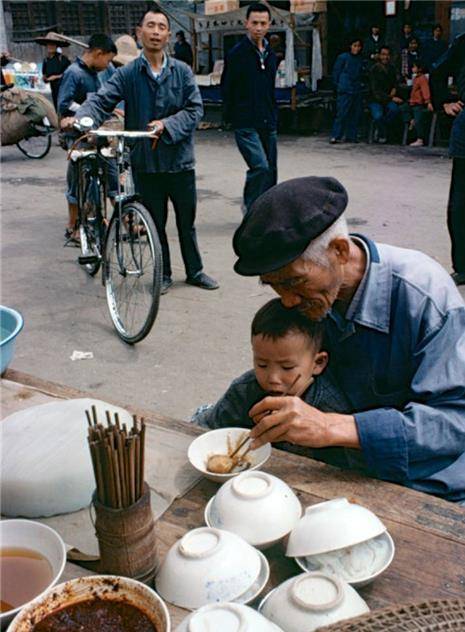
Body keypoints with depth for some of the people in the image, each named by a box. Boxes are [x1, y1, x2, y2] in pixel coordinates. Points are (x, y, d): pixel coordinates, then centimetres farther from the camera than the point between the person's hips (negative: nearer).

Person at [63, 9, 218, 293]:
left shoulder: (182, 71, 0)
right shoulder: (127, 74, -2)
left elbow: (195, 108, -5)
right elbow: (101, 101, -12)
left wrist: (167, 124, -20)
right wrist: (80, 119, -32)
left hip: (179, 159, 1)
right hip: (146, 163, 0)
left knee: (187, 222, 13)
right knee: (155, 223, 11)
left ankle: (195, 272, 29)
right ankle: (163, 274, 27)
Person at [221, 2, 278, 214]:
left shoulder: (270, 54, 14)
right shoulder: (237, 53, -6)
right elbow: (226, 88, -3)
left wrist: (273, 115, 16)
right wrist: (231, 116, -3)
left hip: (268, 123, 7)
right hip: (246, 124, -6)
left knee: (271, 170, 8)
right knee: (260, 166, -19)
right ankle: (251, 208, -2)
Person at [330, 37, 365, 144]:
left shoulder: (361, 60, 13)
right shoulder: (343, 57, -1)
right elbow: (336, 72, 2)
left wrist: (361, 85, 10)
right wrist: (338, 86, -1)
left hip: (357, 91, 5)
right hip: (345, 91, -5)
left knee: (355, 115, 5)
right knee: (342, 113, -10)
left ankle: (351, 136, 12)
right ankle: (335, 136, -7)